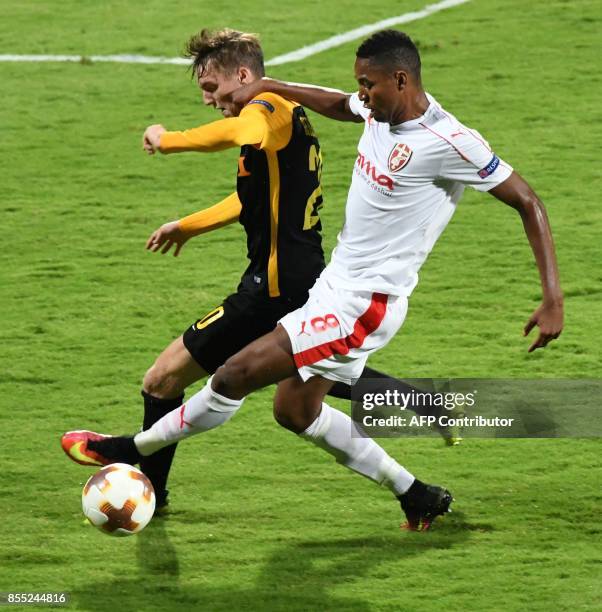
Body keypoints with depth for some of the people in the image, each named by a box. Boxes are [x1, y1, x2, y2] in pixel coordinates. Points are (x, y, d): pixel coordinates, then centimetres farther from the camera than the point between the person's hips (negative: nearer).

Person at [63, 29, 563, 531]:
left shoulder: (449, 143, -22)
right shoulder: (381, 111, 2)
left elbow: (527, 202, -18)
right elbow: (336, 103, 27)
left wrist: (553, 299, -22)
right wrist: (268, 88, 18)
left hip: (363, 305, -10)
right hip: (336, 283, 10)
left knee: (235, 375, -10)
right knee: (295, 410, 20)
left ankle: (135, 448, 9)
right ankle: (417, 496, 26)